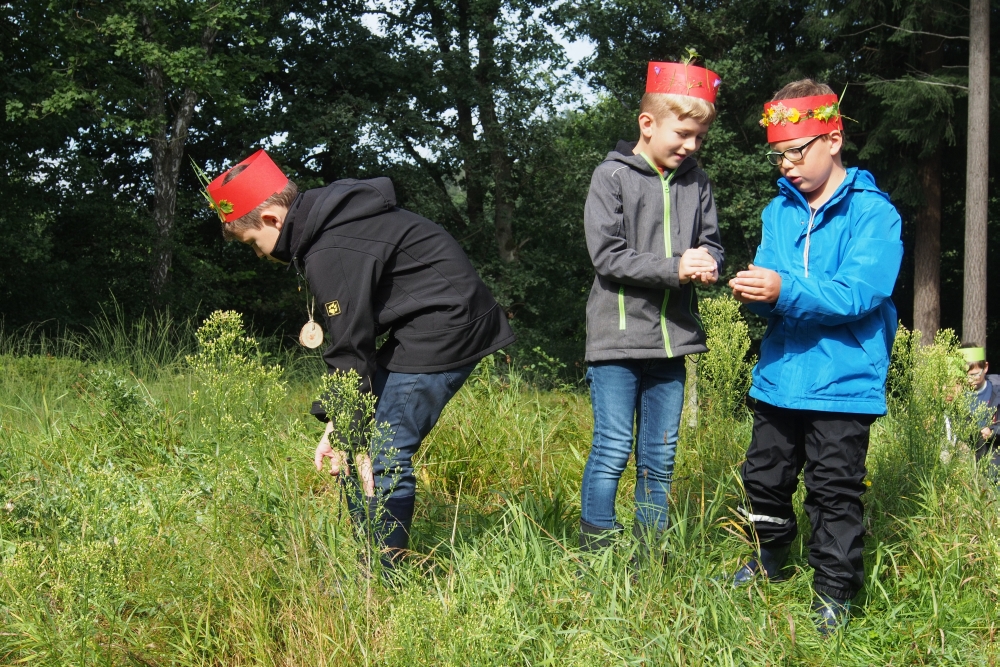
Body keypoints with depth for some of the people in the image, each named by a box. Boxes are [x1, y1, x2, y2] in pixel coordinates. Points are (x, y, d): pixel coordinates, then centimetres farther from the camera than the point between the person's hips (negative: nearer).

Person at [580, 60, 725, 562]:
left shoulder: (696, 182, 9)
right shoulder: (612, 176, -6)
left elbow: (712, 244, 12)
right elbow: (608, 256, -13)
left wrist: (707, 264, -12)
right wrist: (675, 268, -19)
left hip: (673, 338, 5)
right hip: (618, 337, -5)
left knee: (660, 457, 11)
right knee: (613, 450, -3)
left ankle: (652, 556, 21)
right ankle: (596, 555, 8)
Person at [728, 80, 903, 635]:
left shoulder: (872, 213, -10)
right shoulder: (779, 210, 10)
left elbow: (859, 293, -21)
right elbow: (773, 291, 8)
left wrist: (786, 289, -32)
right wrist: (756, 293, -16)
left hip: (842, 384, -6)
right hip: (778, 378, 6)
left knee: (834, 494, 1)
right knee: (764, 480, 18)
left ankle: (834, 594, 15)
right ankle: (768, 563, 39)